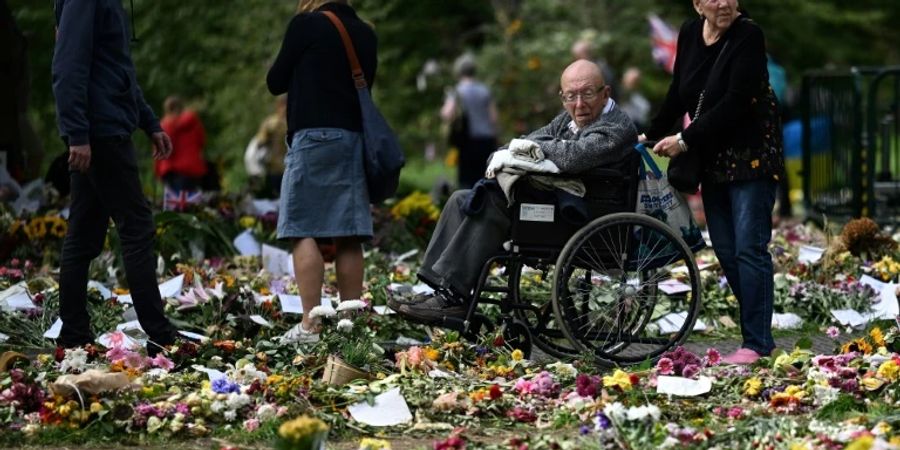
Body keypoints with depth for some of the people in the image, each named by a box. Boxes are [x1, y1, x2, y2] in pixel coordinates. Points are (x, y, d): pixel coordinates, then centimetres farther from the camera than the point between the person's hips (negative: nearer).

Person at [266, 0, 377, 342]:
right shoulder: (366, 34, 14)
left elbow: (275, 82, 3)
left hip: (313, 136, -6)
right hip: (354, 137, 6)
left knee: (303, 231, -8)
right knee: (348, 236, 5)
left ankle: (310, 325, -17)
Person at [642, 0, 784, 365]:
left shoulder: (748, 36, -15)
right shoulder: (690, 34, 6)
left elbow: (735, 103, -21)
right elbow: (678, 95, 17)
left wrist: (685, 140, -18)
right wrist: (652, 135, 15)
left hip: (751, 157, -7)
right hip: (714, 161, 7)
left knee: (749, 249, -9)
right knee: (725, 251, 6)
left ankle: (756, 342, -6)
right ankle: (758, 330, 14)